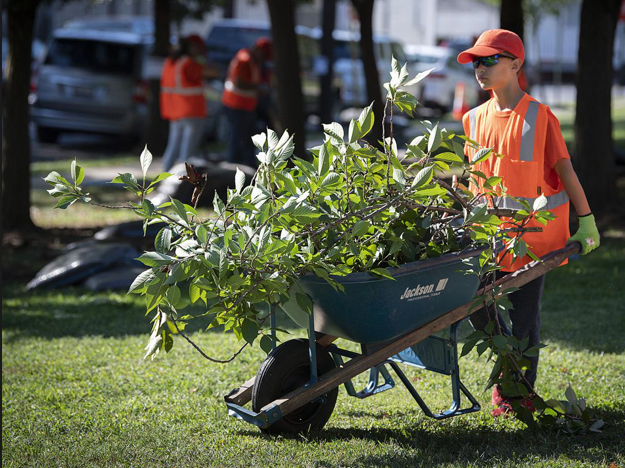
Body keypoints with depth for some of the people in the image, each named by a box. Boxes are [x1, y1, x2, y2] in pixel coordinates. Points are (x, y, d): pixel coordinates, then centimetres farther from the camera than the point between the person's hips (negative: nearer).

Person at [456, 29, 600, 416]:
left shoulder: (539, 116, -6)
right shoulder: (475, 119, 8)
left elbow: (565, 169, -5)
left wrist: (586, 220, -5)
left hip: (532, 232, -4)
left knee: (523, 317, -2)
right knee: (481, 314, 3)